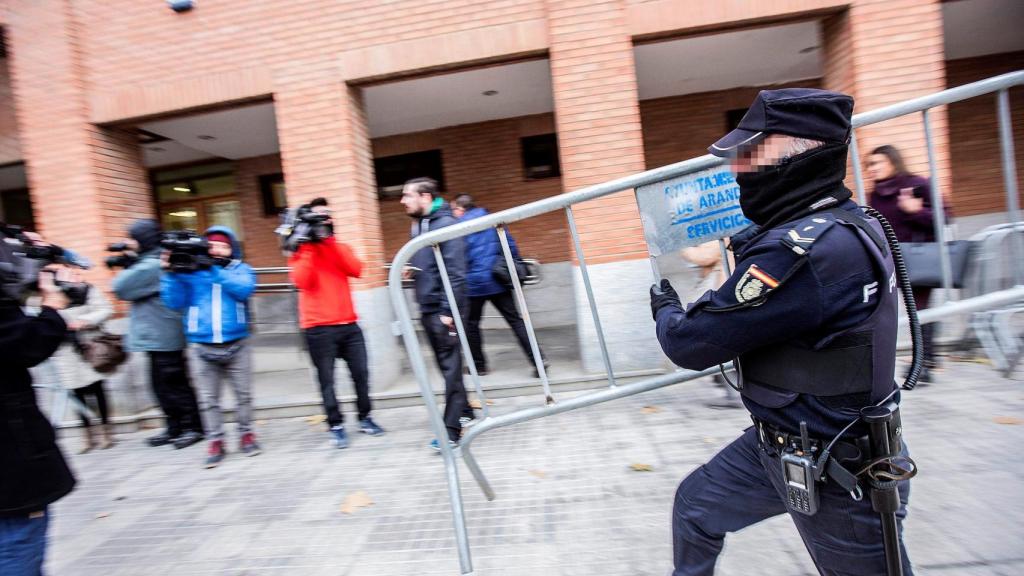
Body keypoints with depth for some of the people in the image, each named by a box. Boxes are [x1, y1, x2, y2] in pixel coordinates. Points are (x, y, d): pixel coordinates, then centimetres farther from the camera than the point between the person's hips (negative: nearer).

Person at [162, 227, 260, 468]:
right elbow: (174, 302, -1)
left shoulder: (242, 269, 6)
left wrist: (215, 270, -18)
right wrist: (171, 273, -11)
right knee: (208, 399, 6)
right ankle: (216, 442, 17)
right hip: (201, 348, 1)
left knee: (243, 394, 7)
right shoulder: (190, 271, 8)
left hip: (236, 345, -1)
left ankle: (246, 434, 22)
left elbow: (244, 289, -15)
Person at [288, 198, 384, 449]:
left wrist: (330, 241, -8)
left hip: (348, 324, 3)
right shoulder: (300, 250, 5)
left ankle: (365, 418, 21)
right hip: (318, 327, -3)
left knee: (361, 373, 5)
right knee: (327, 379, 2)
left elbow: (356, 270, -6)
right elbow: (302, 281, -13)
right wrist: (309, 246, -10)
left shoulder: (340, 247, 14)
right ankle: (336, 426, 14)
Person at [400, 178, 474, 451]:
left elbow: (455, 271, -18)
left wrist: (449, 310, -21)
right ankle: (464, 413, 31)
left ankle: (452, 430, 5)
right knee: (446, 366, 16)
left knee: (451, 368, -2)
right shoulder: (418, 225, 14)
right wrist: (407, 268, 6)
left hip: (444, 309, -8)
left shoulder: (446, 224, -12)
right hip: (428, 309, 8)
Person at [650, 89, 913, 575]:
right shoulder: (845, 226, 1)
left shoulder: (803, 251, -32)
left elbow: (691, 345, -25)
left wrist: (664, 307, -4)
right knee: (695, 506, 20)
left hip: (835, 476, -9)